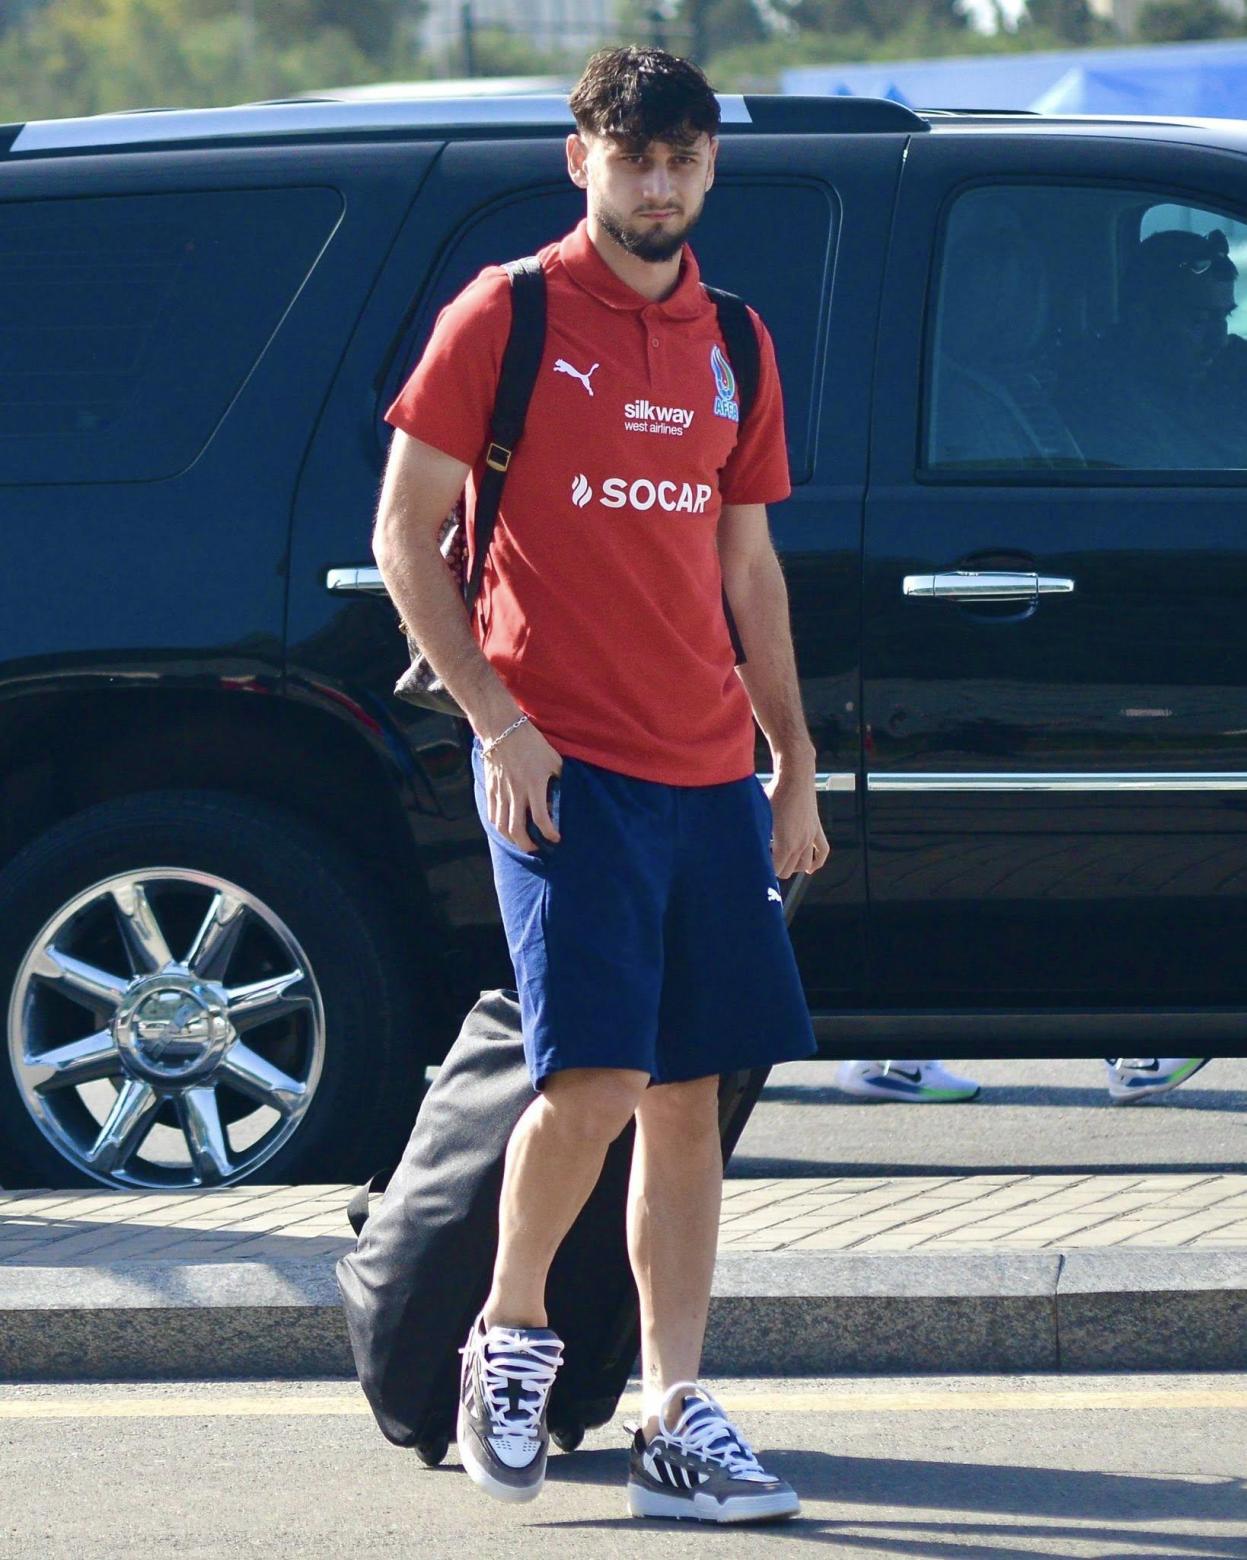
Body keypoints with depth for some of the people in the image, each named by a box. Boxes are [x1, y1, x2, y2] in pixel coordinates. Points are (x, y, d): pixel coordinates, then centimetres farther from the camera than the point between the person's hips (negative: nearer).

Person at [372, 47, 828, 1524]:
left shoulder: (731, 347, 14)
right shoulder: (507, 318, -2)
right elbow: (404, 538, -2)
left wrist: (794, 766, 16)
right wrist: (499, 721, -10)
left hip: (709, 775, 5)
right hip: (565, 765, -5)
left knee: (689, 1096, 3)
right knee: (592, 1080, -13)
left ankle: (676, 1423, 6)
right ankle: (508, 1339, 10)